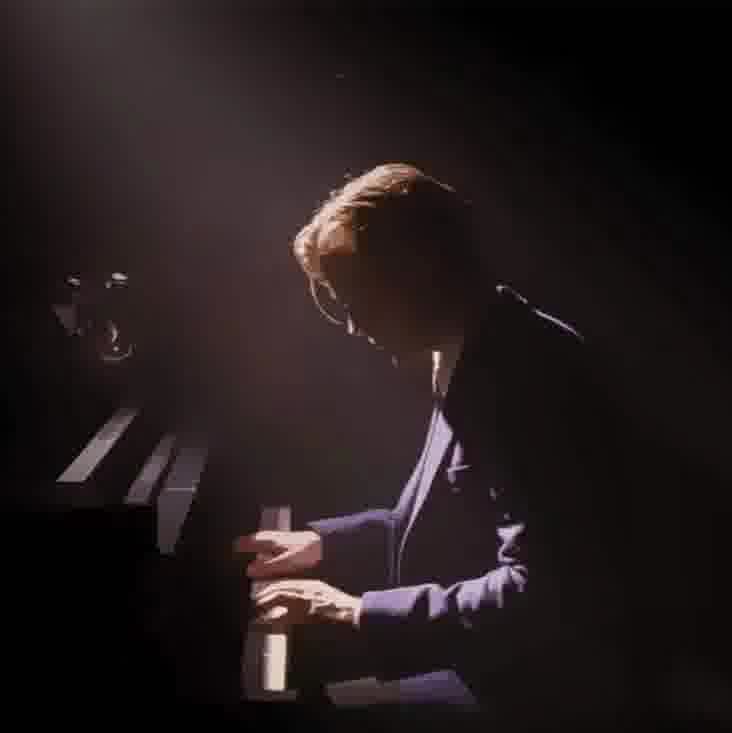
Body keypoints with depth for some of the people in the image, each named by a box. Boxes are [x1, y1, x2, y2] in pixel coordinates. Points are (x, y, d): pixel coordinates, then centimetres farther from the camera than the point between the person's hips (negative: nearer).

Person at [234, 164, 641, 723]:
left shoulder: (528, 369, -23)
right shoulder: (478, 361, 8)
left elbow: (535, 595, -29)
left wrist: (362, 614, -24)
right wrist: (322, 542, 9)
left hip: (531, 688, -9)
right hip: (483, 657, 9)